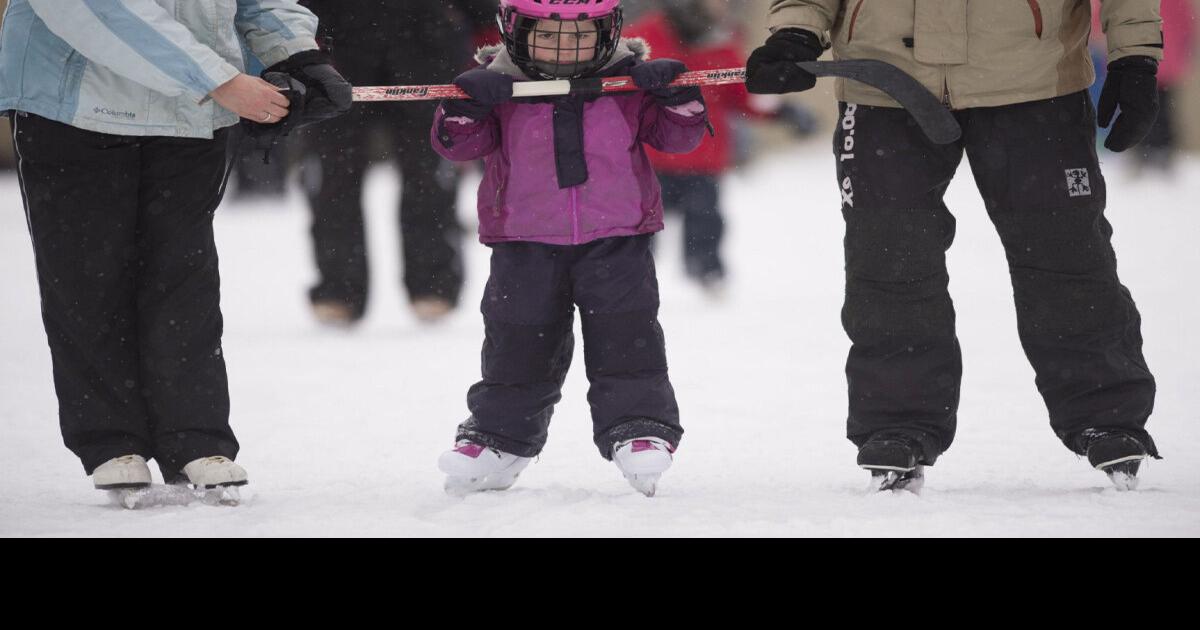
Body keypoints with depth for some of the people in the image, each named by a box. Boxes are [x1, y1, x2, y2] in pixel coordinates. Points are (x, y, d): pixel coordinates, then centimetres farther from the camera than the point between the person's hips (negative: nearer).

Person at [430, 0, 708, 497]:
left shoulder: (630, 83, -2)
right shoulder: (499, 87, -4)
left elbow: (679, 137, 1)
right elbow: (456, 144, -6)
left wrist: (679, 99, -19)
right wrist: (465, 107, -26)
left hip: (616, 237, 0)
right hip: (525, 244, 1)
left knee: (626, 338, -7)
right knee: (519, 343, 7)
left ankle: (639, 425, 2)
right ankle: (499, 435, 20)